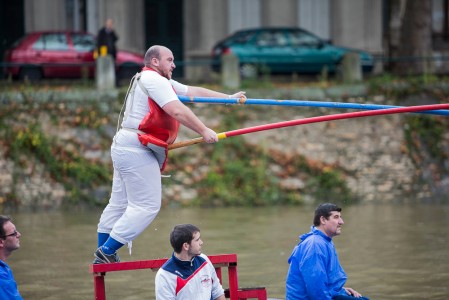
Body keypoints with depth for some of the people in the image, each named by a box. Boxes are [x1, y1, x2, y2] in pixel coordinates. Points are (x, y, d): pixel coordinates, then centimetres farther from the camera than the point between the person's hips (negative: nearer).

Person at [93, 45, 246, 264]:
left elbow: (193, 91, 25)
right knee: (146, 206, -10)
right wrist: (204, 131, -15)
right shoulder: (153, 80, -10)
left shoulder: (162, 82, 22)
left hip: (124, 147, 11)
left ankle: (103, 257, 16)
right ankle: (107, 251, -8)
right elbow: (177, 111, -19)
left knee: (119, 203, 13)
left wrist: (229, 98, 25)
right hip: (137, 150, -11)